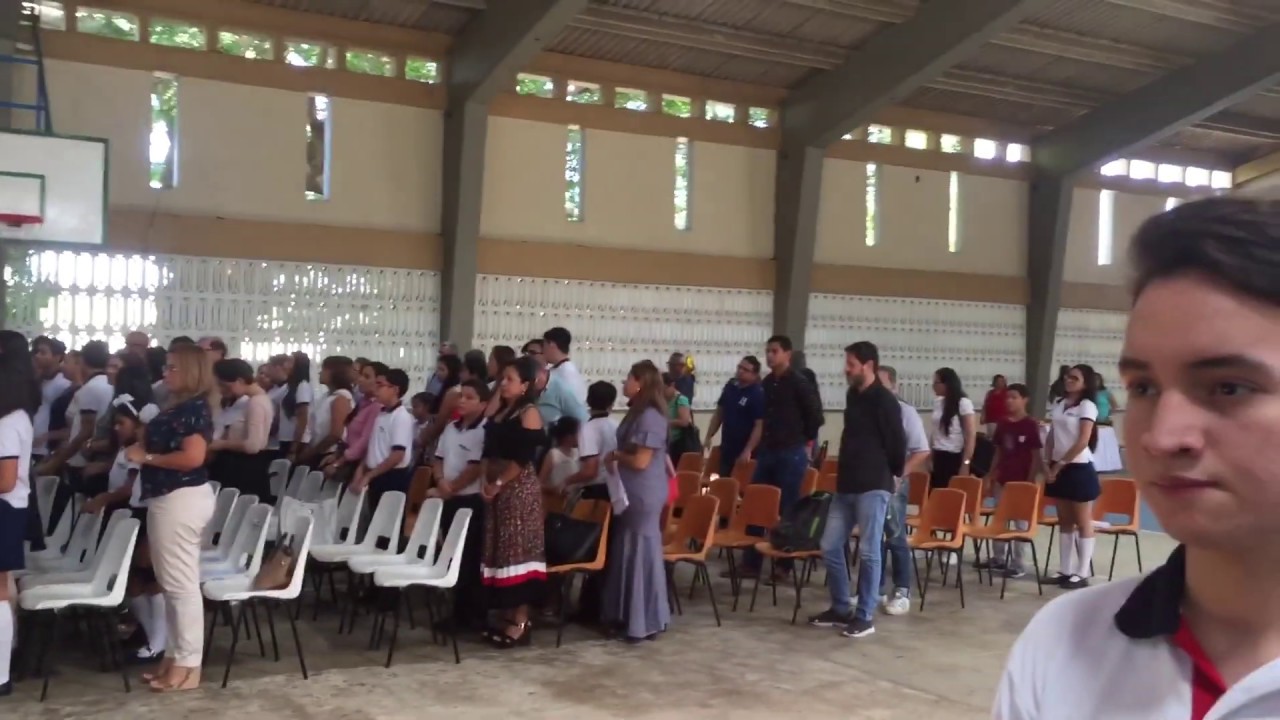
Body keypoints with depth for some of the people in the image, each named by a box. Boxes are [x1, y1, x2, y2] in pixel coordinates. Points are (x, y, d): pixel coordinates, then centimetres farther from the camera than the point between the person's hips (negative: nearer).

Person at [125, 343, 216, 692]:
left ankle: (188, 666, 2)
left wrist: (147, 457, -14)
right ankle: (175, 656, 24)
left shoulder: (194, 408, -15)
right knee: (173, 583, 15)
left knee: (181, 583, -5)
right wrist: (143, 448, 5)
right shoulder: (179, 407, 14)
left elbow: (193, 457, -24)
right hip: (169, 499, 11)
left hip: (182, 500, -11)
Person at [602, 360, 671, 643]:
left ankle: (644, 623, 7)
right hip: (632, 494, 10)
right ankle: (629, 616, 23)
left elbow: (640, 461, -23)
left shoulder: (650, 417, -20)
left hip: (644, 496, -10)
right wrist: (617, 455, 5)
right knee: (628, 552, 14)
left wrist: (615, 456, -8)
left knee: (641, 553, -2)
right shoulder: (637, 413, 12)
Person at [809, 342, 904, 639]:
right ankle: (841, 609, 20)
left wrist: (891, 474, 4)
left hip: (873, 487, -8)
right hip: (846, 485, 8)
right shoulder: (852, 396, 13)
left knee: (868, 552, -2)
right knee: (830, 547, 8)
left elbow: (897, 442, -9)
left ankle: (865, 617, 7)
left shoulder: (884, 400, -12)